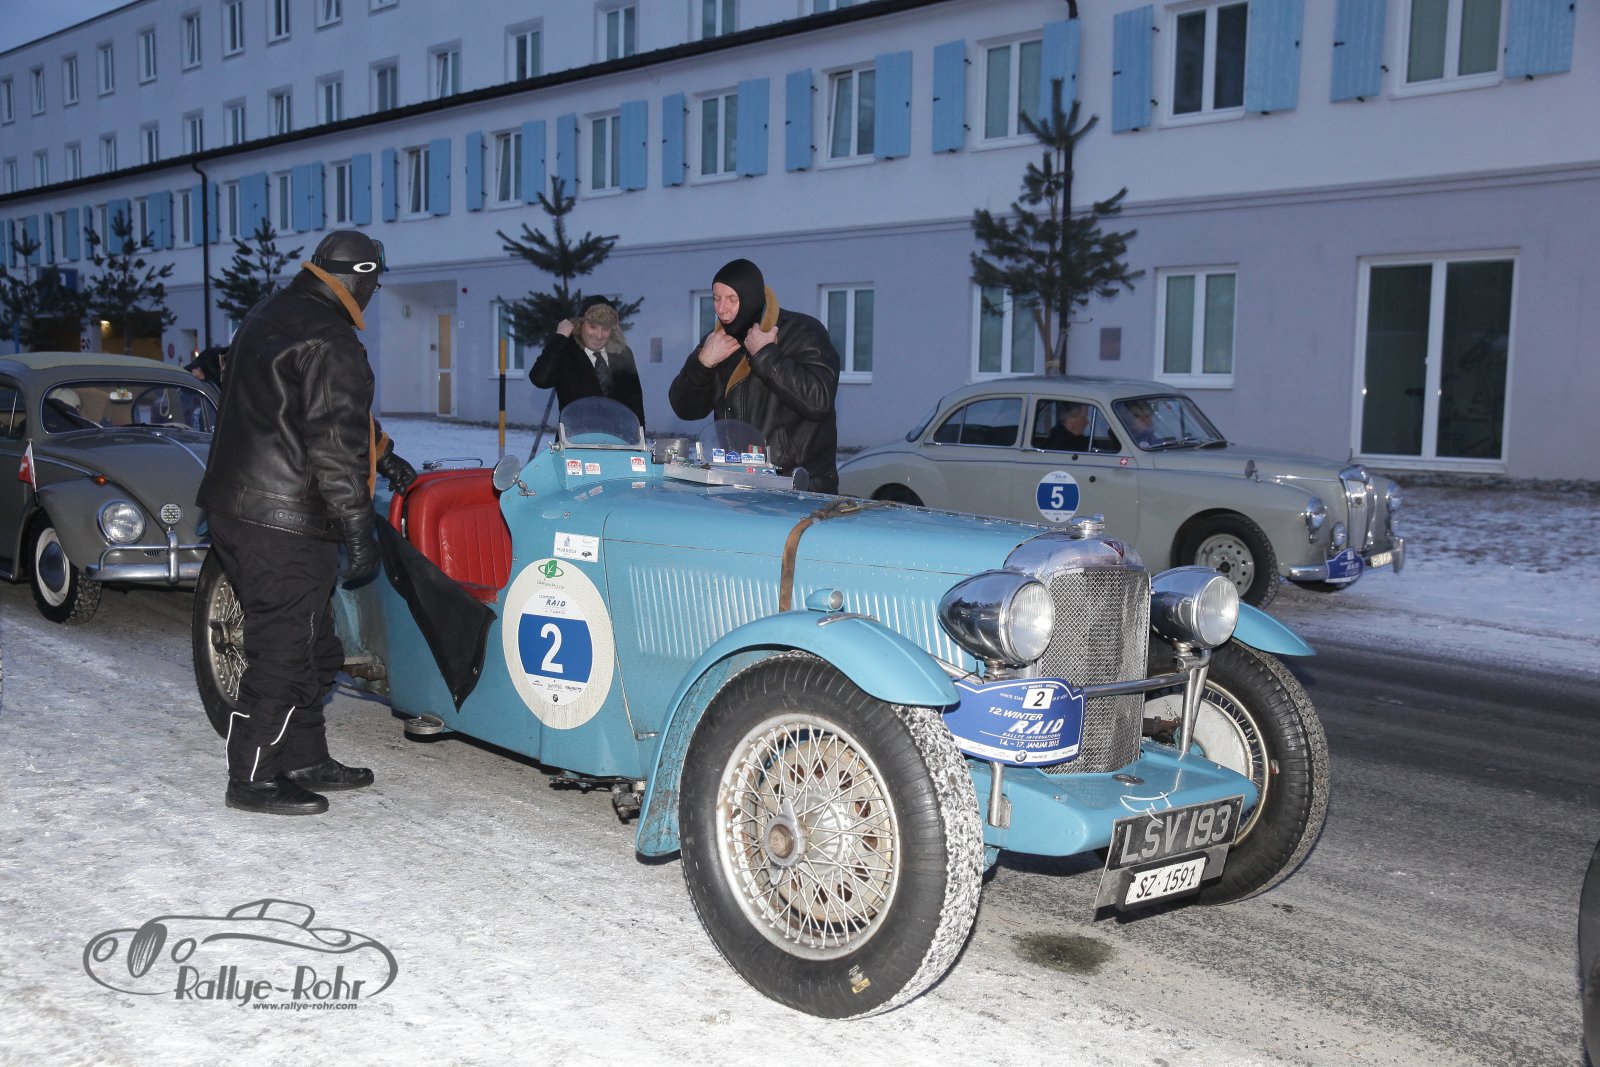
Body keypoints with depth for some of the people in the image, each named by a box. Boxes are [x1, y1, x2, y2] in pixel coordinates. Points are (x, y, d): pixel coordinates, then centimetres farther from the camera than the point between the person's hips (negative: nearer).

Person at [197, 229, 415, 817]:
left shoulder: (267, 317, 16)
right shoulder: (331, 343, -16)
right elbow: (335, 443, -21)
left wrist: (378, 453, 35)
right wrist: (359, 527, -18)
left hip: (233, 510, 10)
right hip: (284, 524, -10)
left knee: (308, 643, 18)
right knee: (284, 649, -1)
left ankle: (304, 760, 28)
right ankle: (253, 779, 7)